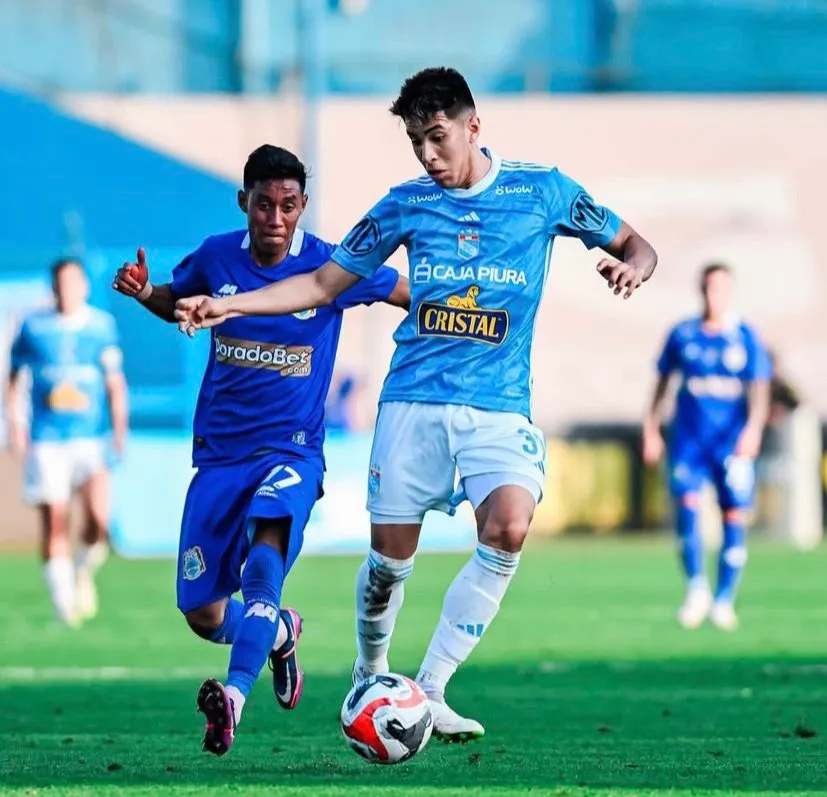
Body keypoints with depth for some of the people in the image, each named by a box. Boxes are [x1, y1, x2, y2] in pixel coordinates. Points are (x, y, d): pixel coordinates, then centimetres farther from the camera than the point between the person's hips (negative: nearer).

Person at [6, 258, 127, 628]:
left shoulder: (102, 326, 4)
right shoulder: (33, 326, 4)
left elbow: (115, 382, 7)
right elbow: (14, 377, 14)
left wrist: (120, 427, -3)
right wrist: (15, 423, 6)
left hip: (90, 436, 0)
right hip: (46, 441, 0)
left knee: (98, 516, -17)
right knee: (53, 524, -5)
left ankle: (84, 569, 13)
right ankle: (62, 597, 8)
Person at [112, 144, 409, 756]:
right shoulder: (215, 257, 1)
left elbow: (412, 294, 8)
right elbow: (179, 304, 21)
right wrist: (143, 292, 0)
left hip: (292, 450, -3)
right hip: (219, 452, 3)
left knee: (268, 537, -36)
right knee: (202, 615, 2)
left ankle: (236, 694, -48)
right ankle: (278, 632, 37)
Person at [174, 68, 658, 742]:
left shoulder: (542, 192, 1)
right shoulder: (407, 204, 6)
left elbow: (635, 246, 10)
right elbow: (324, 283, 12)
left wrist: (632, 267, -15)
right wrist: (228, 305, 2)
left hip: (500, 407, -1)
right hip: (413, 401, 1)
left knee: (509, 526, -26)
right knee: (390, 556, -1)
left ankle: (430, 690, -18)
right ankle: (370, 675, 29)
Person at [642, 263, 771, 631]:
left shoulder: (745, 337, 2)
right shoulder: (682, 335, 6)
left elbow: (759, 387, -4)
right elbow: (663, 380, 16)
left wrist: (753, 427, -19)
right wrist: (651, 428, 15)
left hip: (732, 442, -1)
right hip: (689, 437, 1)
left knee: (734, 516, -2)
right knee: (687, 504, -17)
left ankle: (724, 600, 8)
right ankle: (696, 588, -1)